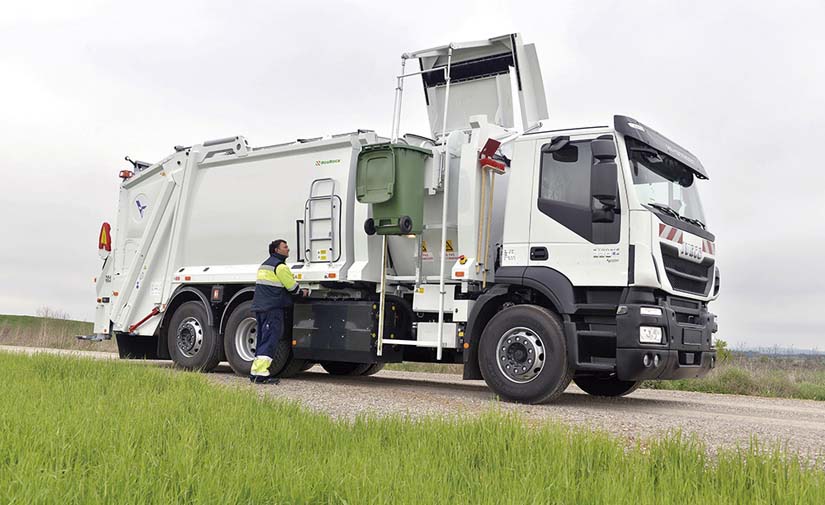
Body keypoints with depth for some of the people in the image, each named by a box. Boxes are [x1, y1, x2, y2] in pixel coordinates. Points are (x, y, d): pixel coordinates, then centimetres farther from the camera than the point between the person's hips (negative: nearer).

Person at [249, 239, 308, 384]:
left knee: (263, 339, 13)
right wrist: (303, 293, 13)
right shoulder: (280, 266, -9)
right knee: (270, 340, -11)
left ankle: (255, 372, 13)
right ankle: (260, 373, -17)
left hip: (260, 306, 10)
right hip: (273, 308, -10)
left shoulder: (265, 264, 21)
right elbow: (292, 287, -7)